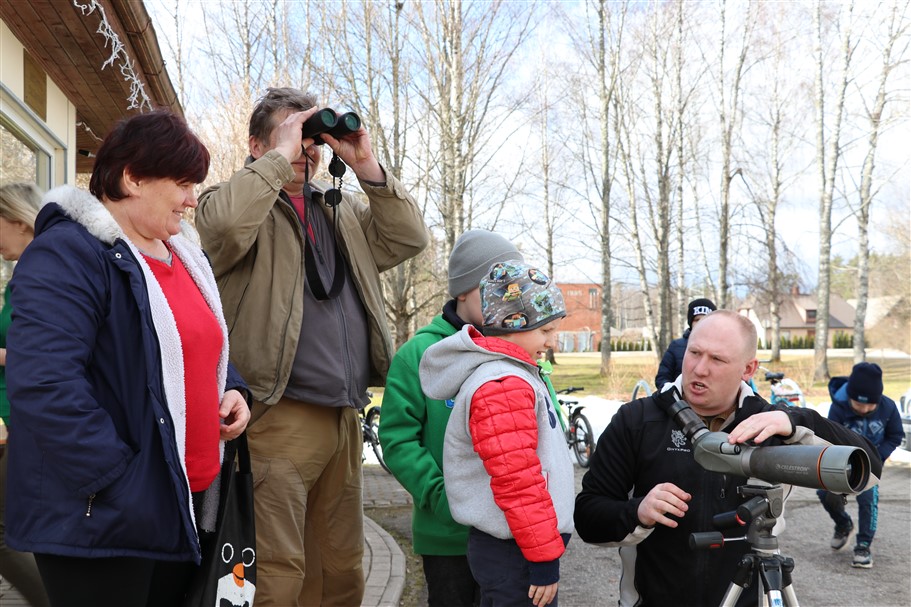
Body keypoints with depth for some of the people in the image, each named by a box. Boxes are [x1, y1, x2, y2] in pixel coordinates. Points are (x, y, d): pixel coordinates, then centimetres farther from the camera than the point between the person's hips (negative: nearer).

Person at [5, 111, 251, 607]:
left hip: (185, 506, 9)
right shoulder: (66, 255, -15)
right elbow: (46, 385, -25)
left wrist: (230, 388, 4)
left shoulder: (183, 257, 13)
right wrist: (120, 486, -24)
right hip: (102, 519, -8)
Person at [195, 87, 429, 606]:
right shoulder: (240, 202, 0)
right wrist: (281, 156, -15)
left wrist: (368, 167, 0)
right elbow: (224, 224, -24)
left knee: (343, 565, 16)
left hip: (344, 416, 7)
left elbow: (408, 239, 9)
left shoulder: (343, 210, 19)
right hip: (281, 417, -7)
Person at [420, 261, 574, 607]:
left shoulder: (508, 374, 14)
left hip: (508, 548, 10)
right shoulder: (504, 385, -19)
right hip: (516, 554, -10)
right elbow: (518, 481, -23)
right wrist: (544, 558, -18)